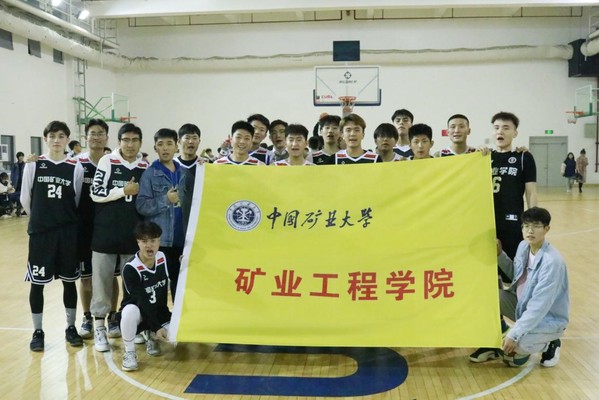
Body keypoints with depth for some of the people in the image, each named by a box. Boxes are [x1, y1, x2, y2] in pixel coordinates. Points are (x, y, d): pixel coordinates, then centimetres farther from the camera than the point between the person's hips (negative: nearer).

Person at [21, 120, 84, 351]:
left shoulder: (75, 168, 0)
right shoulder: (33, 165, -1)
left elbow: (78, 201, 7)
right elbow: (25, 200, 6)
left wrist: (64, 218, 11)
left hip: (68, 232, 1)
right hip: (39, 232, -1)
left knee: (69, 281, 9)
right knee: (37, 283, 4)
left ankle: (71, 327, 23)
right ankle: (38, 331, 19)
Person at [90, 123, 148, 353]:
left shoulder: (145, 167, 6)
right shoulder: (107, 162, -3)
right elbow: (96, 193, -9)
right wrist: (124, 191, -13)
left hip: (133, 233, 3)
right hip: (106, 232, -2)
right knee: (102, 278, 3)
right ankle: (99, 326, 13)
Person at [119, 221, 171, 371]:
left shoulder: (163, 258, -6)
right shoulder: (130, 268, -23)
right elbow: (142, 301, -26)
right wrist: (156, 327, -30)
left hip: (160, 312, 5)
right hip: (139, 312, -5)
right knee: (130, 310, -39)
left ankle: (151, 337, 18)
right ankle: (129, 353, -14)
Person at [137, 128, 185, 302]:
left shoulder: (185, 173, 11)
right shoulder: (150, 173, -1)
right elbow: (141, 206, -10)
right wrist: (166, 200, -17)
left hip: (182, 239, 4)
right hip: (159, 240, -4)